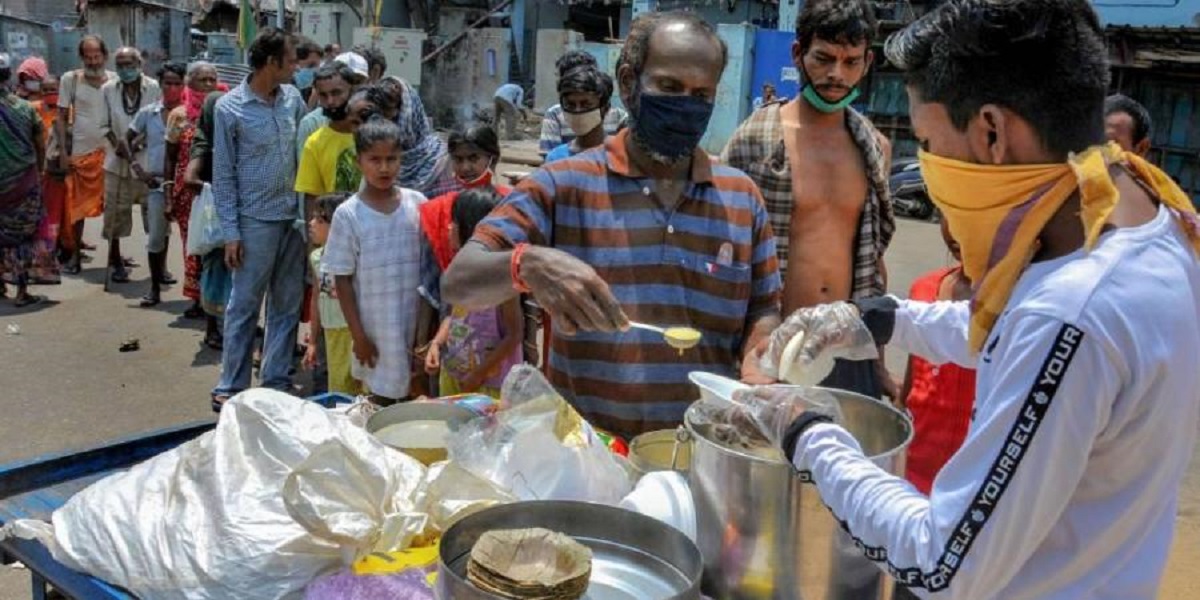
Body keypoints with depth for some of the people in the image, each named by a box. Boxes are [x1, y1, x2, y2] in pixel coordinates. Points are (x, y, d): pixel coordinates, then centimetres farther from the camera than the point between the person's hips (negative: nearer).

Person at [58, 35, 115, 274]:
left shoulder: (115, 80, 0)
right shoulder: (70, 79, -2)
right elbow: (62, 117, 1)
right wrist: (63, 153, -4)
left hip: (111, 151, 1)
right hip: (80, 151, -1)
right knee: (76, 204, 4)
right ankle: (74, 253, 13)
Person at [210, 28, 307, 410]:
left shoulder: (293, 98, 6)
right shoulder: (230, 108, -7)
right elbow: (223, 175, -5)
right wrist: (230, 232, -8)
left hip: (294, 217, 5)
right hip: (256, 220, -5)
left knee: (287, 305, 10)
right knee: (244, 307, 3)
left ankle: (277, 382, 22)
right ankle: (231, 387, 13)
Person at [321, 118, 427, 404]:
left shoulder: (417, 204, -1)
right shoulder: (348, 215, -7)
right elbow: (342, 280, -4)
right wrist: (357, 335, -7)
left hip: (416, 321, 2)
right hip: (375, 326, -2)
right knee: (383, 397, 5)